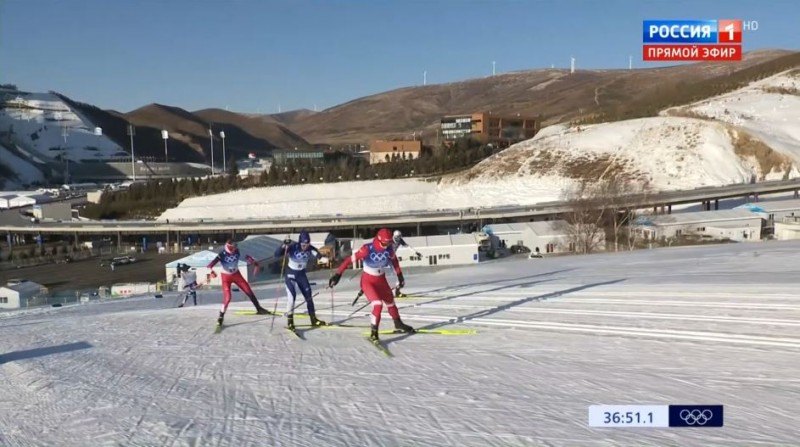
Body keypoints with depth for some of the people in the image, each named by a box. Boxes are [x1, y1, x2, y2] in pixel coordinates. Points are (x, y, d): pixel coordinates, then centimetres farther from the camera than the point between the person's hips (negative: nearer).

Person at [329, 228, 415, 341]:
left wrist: (400, 276, 11)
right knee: (378, 304, -23)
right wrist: (337, 274, -28)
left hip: (381, 280, 5)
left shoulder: (389, 249, -14)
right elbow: (350, 260, -27)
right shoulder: (367, 249, -29)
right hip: (368, 281, -5)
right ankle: (373, 331, -7)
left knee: (390, 302, 20)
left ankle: (398, 324, 45)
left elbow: (394, 260, 6)